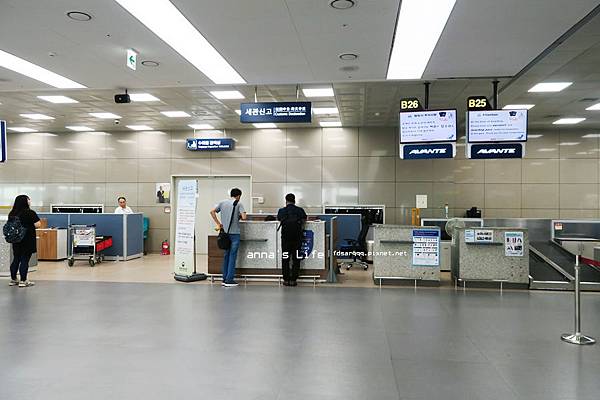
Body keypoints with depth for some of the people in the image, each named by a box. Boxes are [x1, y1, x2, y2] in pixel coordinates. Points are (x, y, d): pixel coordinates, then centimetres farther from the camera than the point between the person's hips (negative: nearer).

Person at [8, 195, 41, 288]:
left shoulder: (12, 214, 5)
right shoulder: (30, 213, -14)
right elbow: (38, 225, -15)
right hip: (28, 240, -6)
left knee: (16, 259, 16)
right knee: (25, 260, -2)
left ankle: (13, 279, 23)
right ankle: (23, 281, 1)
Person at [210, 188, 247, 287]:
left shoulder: (222, 202, 9)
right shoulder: (239, 204, -5)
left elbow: (212, 212, 3)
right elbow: (244, 217, -17)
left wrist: (218, 223, 5)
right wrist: (240, 216, 6)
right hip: (234, 233, -5)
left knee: (226, 256, 14)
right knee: (232, 256, 1)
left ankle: (225, 279, 17)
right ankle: (229, 280, 2)